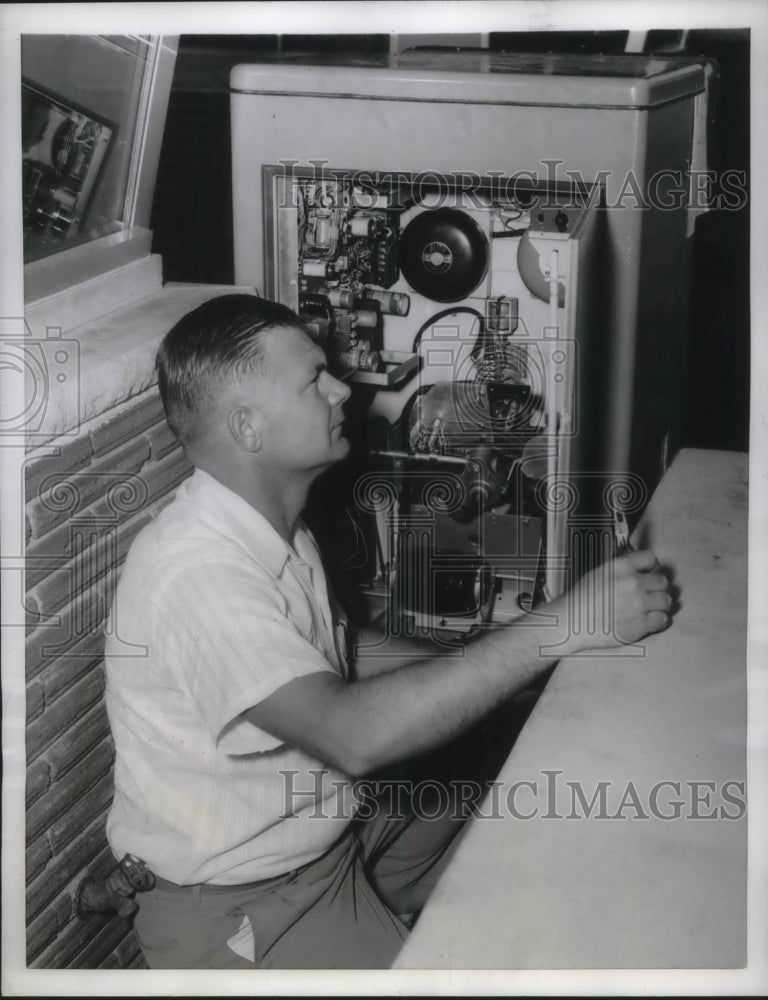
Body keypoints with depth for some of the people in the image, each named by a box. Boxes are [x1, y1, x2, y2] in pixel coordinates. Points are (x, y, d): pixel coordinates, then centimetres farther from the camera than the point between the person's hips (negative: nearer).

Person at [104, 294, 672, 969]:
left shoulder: (278, 530, 3)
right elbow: (351, 734, -39)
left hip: (336, 826, 9)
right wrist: (561, 627, -38)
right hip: (237, 904, -9)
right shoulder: (193, 571, -29)